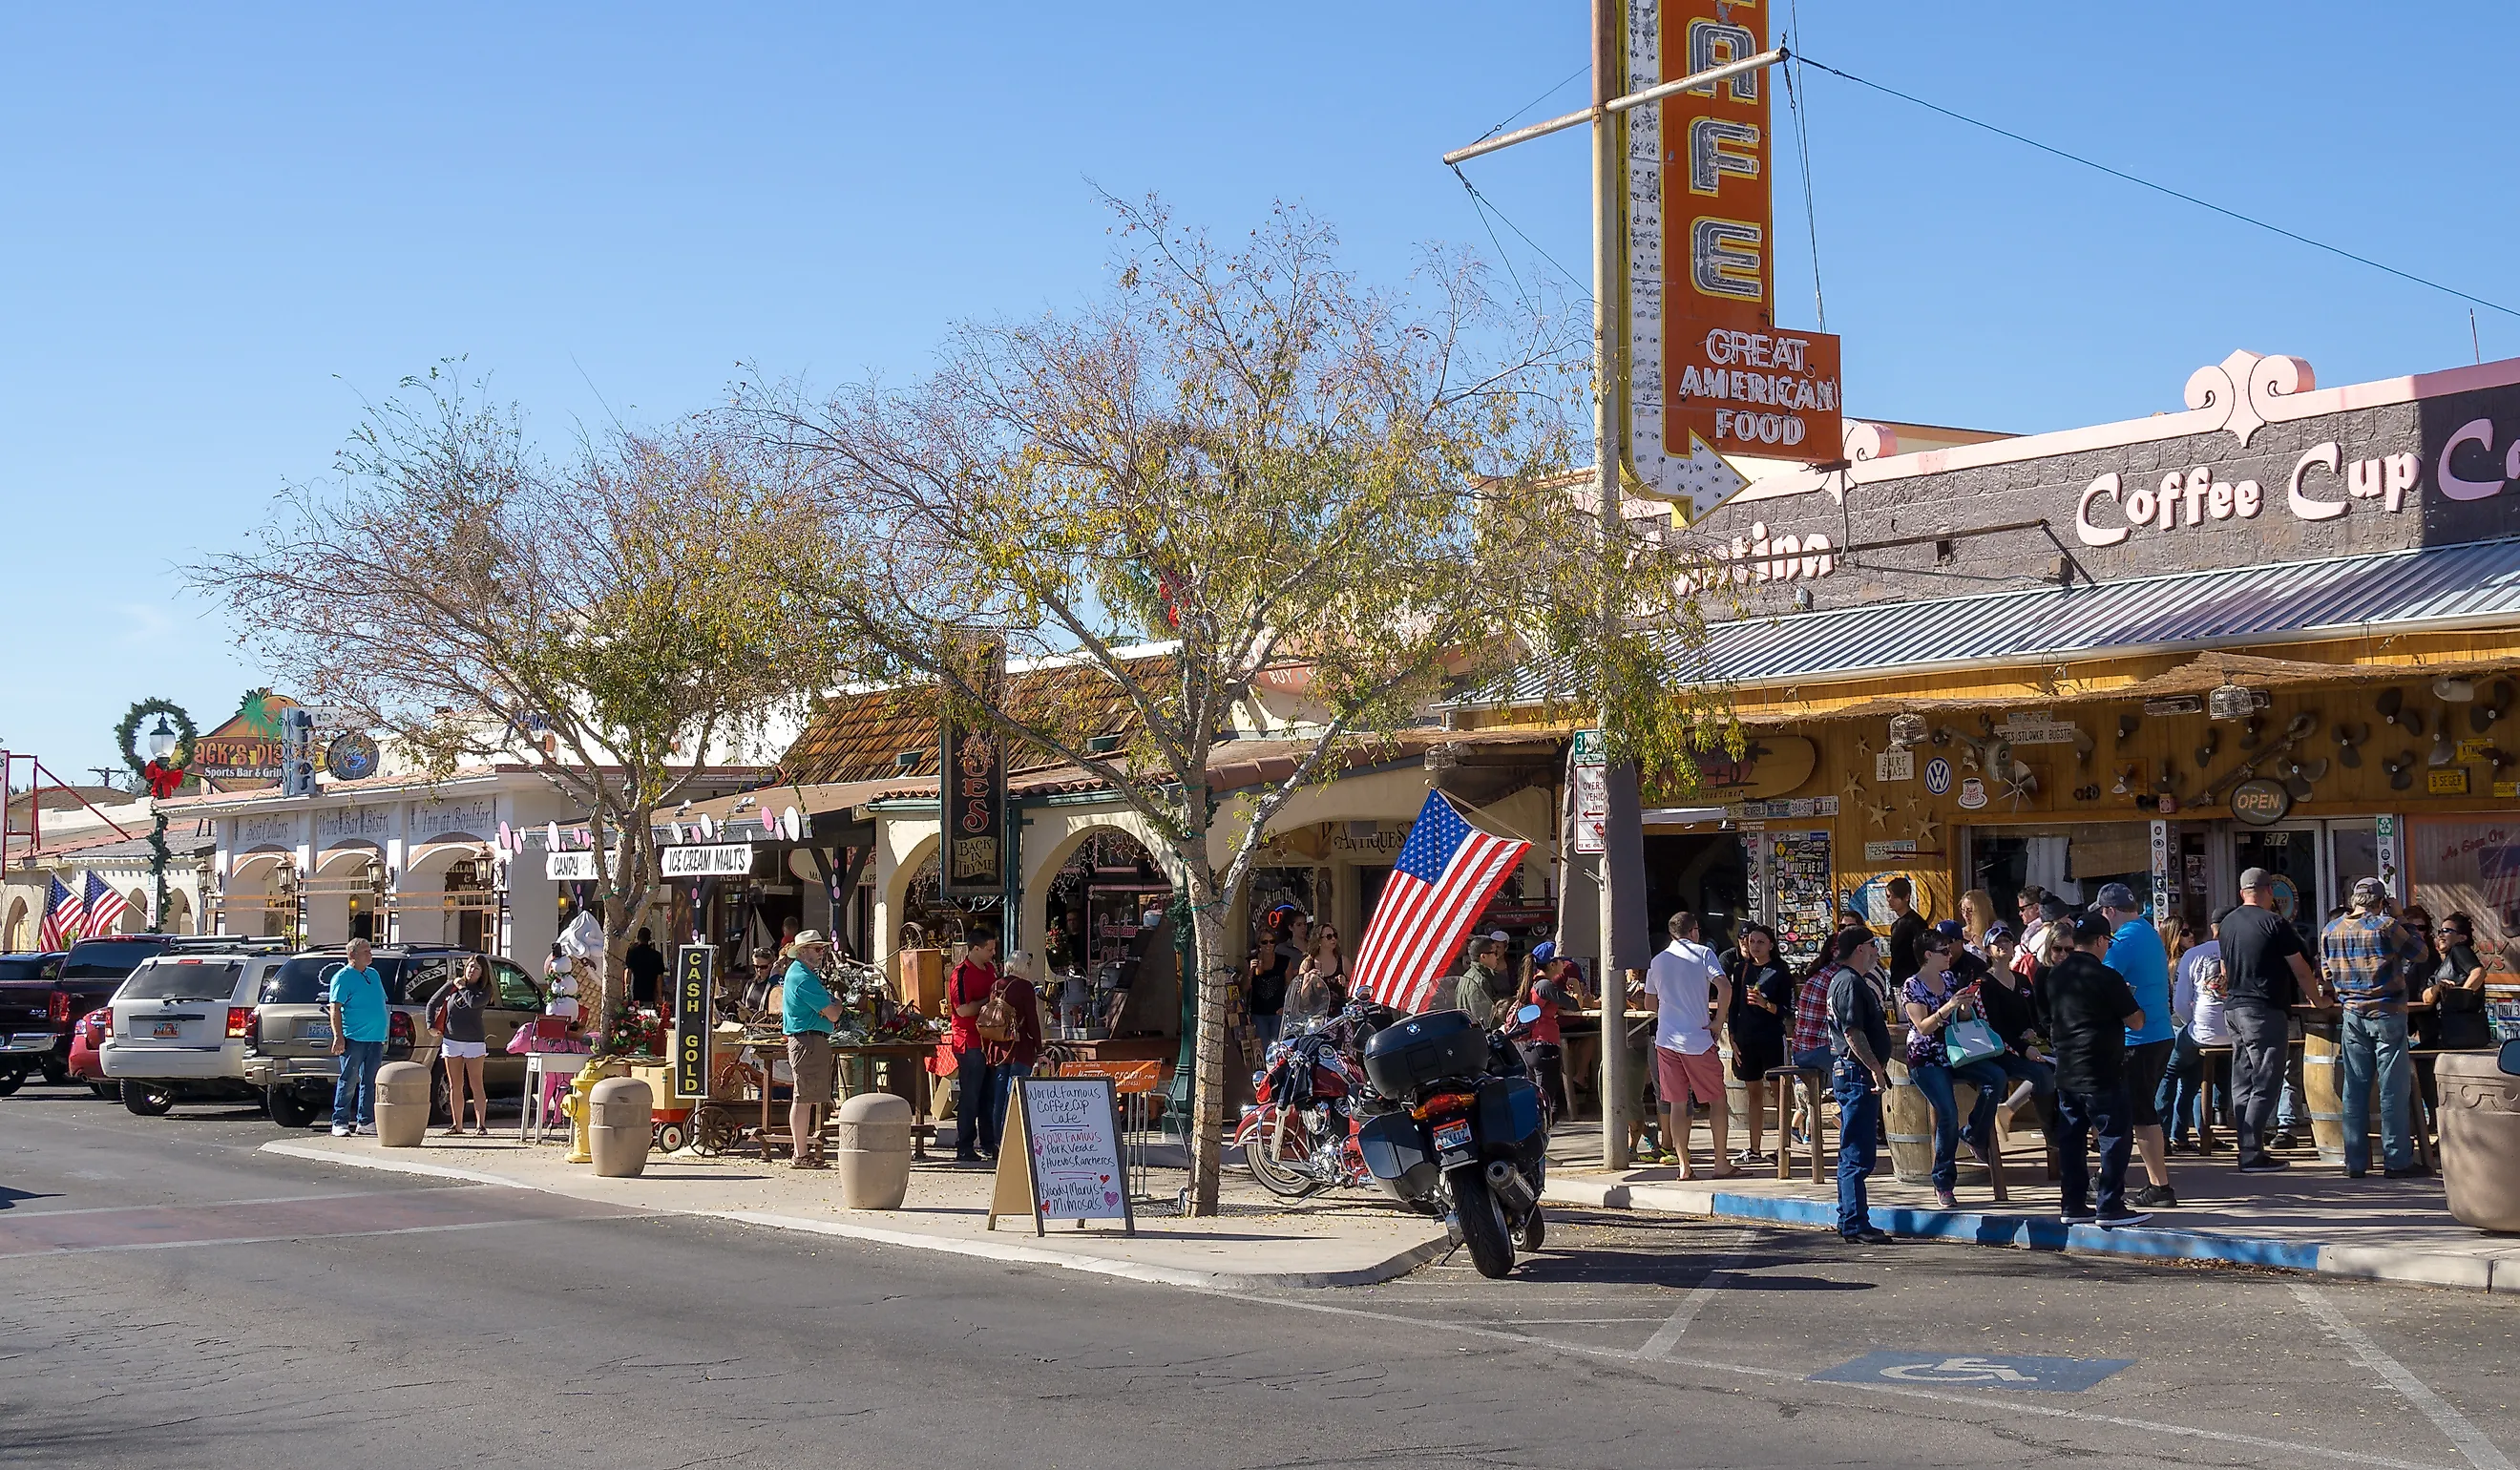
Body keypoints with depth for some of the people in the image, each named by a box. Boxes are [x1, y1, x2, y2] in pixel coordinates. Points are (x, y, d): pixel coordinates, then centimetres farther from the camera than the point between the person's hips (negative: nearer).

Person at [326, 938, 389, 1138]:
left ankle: (366, 1121, 13)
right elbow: (335, 1008, -11)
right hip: (354, 1038, -7)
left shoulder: (373, 974, 18)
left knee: (370, 1083, 8)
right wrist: (338, 1037, -19)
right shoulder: (343, 977, -5)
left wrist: (383, 1035, 20)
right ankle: (340, 1123, -2)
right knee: (348, 1082, -6)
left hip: (375, 1038, 7)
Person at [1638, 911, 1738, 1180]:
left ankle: (1684, 1166, 4)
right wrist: (1717, 1021, -7)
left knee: (1676, 1103, 6)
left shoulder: (1657, 961, 11)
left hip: (1666, 1040, 4)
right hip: (1697, 1038, -4)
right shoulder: (1702, 954, -2)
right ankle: (1721, 1164, 5)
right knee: (1717, 1100, 7)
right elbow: (1724, 986, -16)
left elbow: (1650, 1004, 18)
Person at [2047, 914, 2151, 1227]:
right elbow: (2136, 1022, -10)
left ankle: (2074, 1204, 14)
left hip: (2066, 1071, 8)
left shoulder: (2056, 975, 8)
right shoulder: (2106, 977, -14)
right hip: (2101, 1072, -7)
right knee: (2115, 1136, -1)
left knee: (2071, 1137, 11)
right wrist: (2128, 997, 11)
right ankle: (2110, 1207, -3)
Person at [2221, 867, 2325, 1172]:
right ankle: (2252, 1154, -9)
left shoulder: (2228, 923, 11)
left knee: (2242, 1084, 10)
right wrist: (2317, 998, 10)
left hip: (2233, 1009, 7)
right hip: (2265, 1011, -7)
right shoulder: (2274, 923, -10)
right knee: (2265, 1084, -5)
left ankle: (2246, 1149, 10)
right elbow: (2300, 970, -6)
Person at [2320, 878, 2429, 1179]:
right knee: (2393, 1088, 1)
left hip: (2353, 1016, 5)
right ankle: (2397, 1160, 3)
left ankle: (2355, 1162, 9)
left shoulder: (2330, 931, 5)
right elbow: (2421, 954, 0)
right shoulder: (2386, 927, -12)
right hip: (2387, 1015, -5)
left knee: (2354, 1088, 8)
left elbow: (2328, 976, 12)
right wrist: (2399, 924, 11)